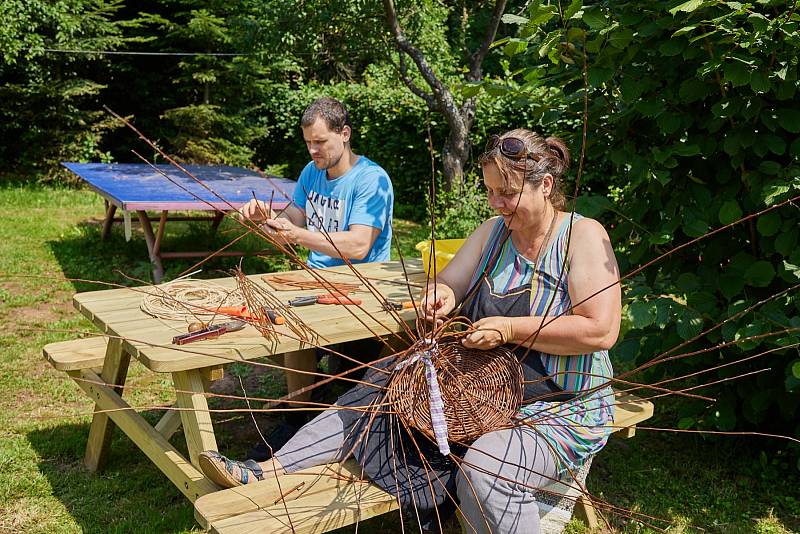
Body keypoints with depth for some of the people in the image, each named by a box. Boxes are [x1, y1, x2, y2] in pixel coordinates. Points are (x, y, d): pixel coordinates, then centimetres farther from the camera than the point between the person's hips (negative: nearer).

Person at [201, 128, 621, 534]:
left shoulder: (584, 236, -12)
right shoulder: (493, 232, 6)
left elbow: (601, 330, -21)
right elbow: (446, 288, 11)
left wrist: (510, 329, -23)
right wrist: (442, 295, -14)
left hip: (562, 406, -6)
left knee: (487, 470, -37)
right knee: (380, 388, -3)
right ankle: (268, 469, -2)